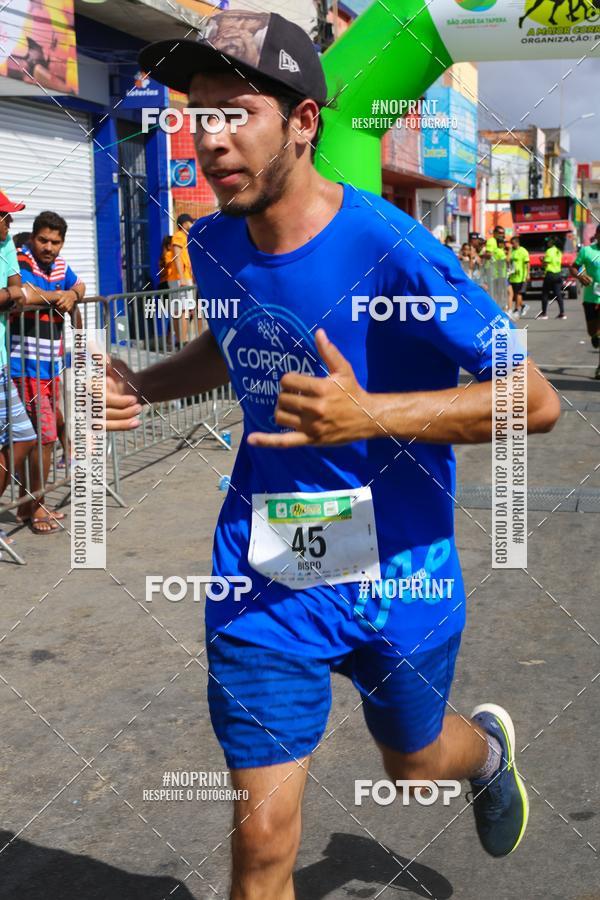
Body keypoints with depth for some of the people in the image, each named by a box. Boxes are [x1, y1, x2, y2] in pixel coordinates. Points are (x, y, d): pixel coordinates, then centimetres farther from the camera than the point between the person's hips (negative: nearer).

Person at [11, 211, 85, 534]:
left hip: (51, 367, 8)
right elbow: (24, 295, -32)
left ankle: (30, 504, 28)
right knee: (45, 436, -8)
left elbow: (79, 286, 28)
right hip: (26, 368, -8)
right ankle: (33, 507, 8)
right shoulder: (19, 263, -13)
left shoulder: (59, 266, 10)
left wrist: (72, 295, 3)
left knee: (52, 430, 15)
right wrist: (57, 295, -16)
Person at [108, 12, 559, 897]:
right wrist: (141, 386, -1)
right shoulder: (213, 244, -3)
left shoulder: (391, 250, -21)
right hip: (264, 575, 3)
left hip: (398, 575, -2)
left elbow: (537, 402, -20)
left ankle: (488, 746, 62)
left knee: (416, 764, 25)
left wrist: (372, 413, -34)